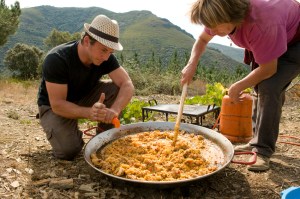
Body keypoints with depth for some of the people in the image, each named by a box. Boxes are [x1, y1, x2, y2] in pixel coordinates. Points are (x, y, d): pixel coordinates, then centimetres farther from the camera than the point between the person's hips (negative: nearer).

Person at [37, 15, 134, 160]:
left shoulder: (106, 57, -16)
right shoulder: (56, 59, -30)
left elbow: (127, 85, -24)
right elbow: (57, 104, -32)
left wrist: (114, 110, -44)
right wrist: (89, 112, -50)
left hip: (85, 98, 5)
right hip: (54, 106, -4)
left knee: (115, 88, -21)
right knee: (69, 150, -28)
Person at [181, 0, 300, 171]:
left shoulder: (260, 24, -43)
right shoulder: (222, 15, -21)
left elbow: (268, 69, -32)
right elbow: (202, 40, -3)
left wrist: (238, 87, -22)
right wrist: (192, 65, -19)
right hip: (268, 42, 8)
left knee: (270, 88, -25)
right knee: (260, 86, 6)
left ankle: (263, 151, -16)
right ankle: (258, 141, 20)